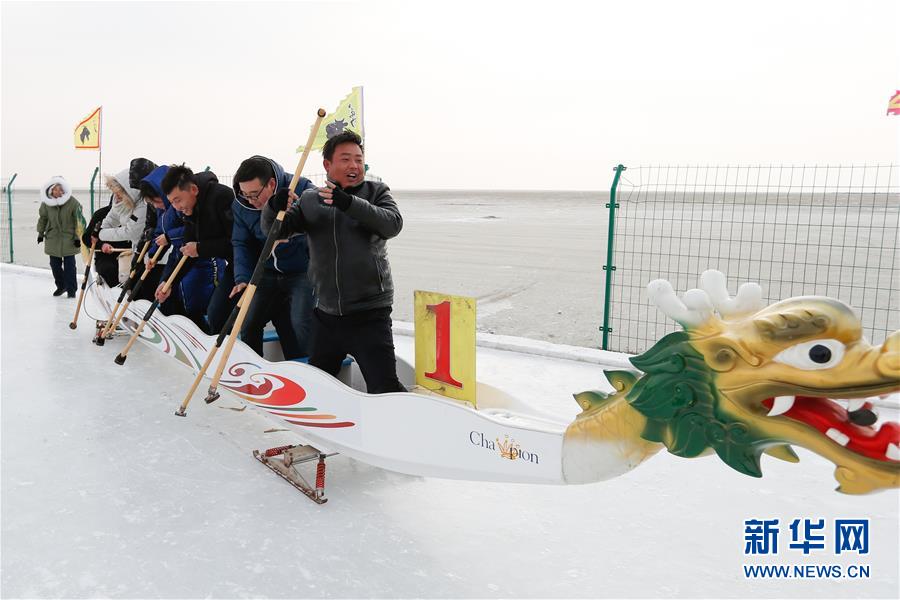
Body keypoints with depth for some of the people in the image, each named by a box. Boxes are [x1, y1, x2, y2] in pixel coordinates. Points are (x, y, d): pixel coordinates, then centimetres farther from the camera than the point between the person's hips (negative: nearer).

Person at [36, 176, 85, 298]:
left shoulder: (72, 202, -14)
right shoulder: (46, 202, -5)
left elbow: (78, 220, -9)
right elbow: (43, 218, 10)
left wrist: (77, 237, -8)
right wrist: (40, 233, 13)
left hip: (69, 238, -4)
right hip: (52, 238, 4)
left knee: (69, 265, -2)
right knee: (54, 264, 11)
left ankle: (71, 289, 8)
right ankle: (61, 286, 29)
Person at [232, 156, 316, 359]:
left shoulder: (301, 189, -20)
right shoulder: (241, 203, -5)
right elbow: (241, 243, 0)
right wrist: (242, 278, -15)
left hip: (301, 272, -4)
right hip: (266, 274, 4)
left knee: (299, 327, -14)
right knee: (247, 325, 3)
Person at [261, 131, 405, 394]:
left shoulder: (376, 192, 2)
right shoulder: (309, 200, 9)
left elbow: (393, 224, -17)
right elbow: (273, 230, 2)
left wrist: (349, 202, -30)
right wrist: (274, 206, -21)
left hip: (369, 315, -4)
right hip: (325, 314, 4)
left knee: (385, 389, -8)